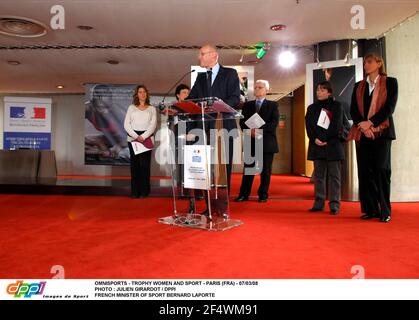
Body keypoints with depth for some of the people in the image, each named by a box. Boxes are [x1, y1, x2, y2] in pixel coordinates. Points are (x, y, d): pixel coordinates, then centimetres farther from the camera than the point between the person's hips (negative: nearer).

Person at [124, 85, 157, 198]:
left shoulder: (152, 109, 13)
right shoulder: (131, 108, 14)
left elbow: (153, 125, 1)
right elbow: (126, 124, 4)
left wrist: (143, 136, -13)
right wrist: (136, 136, -11)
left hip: (146, 138, -1)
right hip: (133, 138, 1)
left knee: (144, 164, -5)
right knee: (134, 164, -1)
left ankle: (144, 191, 0)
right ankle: (135, 191, 2)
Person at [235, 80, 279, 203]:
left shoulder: (273, 105, 8)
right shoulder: (247, 105, 16)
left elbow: (274, 122, -5)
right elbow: (242, 121, 7)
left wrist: (260, 130, -18)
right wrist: (250, 131, -13)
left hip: (267, 142, -2)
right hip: (251, 141, 2)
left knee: (265, 170, 3)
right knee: (248, 169, 2)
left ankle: (263, 195, 12)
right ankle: (244, 194, 8)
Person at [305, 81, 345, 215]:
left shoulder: (336, 106, 5)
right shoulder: (312, 107, 15)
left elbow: (336, 126, -6)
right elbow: (309, 126, 5)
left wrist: (324, 139, -13)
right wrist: (315, 139, -11)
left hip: (333, 145, -3)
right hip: (316, 146, 3)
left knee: (334, 175, -1)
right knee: (318, 175, 5)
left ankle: (334, 204, 2)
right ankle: (319, 202, 9)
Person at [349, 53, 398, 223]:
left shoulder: (390, 82, 7)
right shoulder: (358, 86, 17)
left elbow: (389, 107, -5)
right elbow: (353, 110, 8)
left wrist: (370, 123, -14)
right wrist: (362, 125, -10)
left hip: (381, 131, -3)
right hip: (362, 133, 3)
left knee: (381, 169, -7)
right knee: (365, 171, 0)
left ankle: (385, 211, -1)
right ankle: (370, 209, 6)